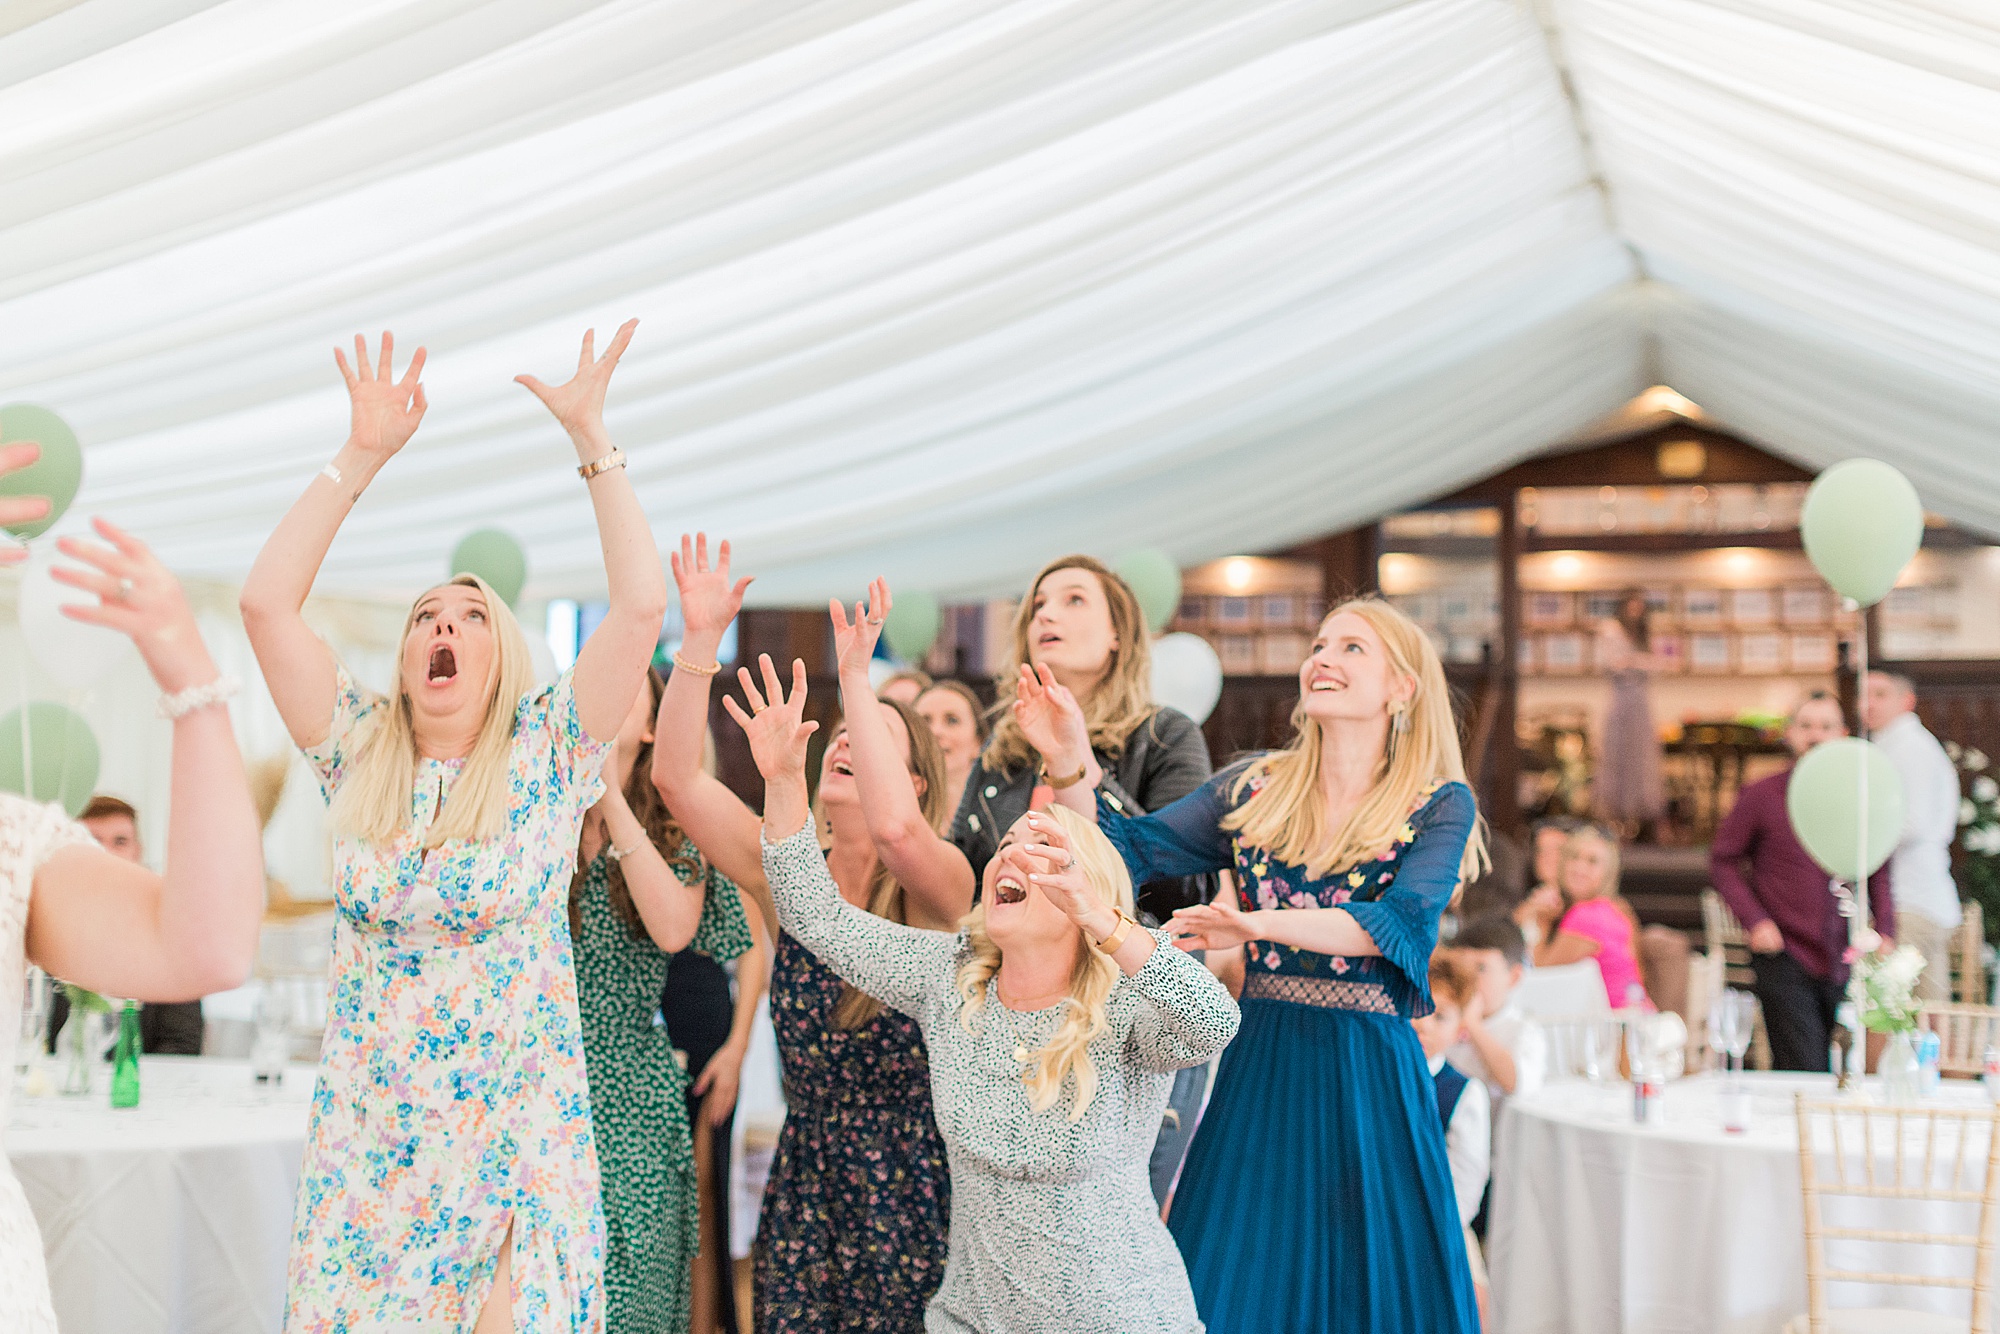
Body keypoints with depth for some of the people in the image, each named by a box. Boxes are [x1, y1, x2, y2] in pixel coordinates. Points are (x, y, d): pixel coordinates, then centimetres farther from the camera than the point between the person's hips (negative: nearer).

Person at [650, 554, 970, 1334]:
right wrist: (701, 640, -14)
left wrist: (857, 677, -26)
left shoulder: (937, 885, -8)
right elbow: (676, 775, -6)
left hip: (913, 1188, -4)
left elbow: (894, 828, -32)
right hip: (804, 1182, 4)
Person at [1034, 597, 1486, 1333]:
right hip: (1257, 1069, 3)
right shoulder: (1254, 788, 8)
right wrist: (1069, 762, -15)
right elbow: (1130, 849, 2)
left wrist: (1264, 924, -31)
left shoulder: (1440, 805, -2)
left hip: (1368, 1078, -3)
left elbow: (1401, 920, -18)